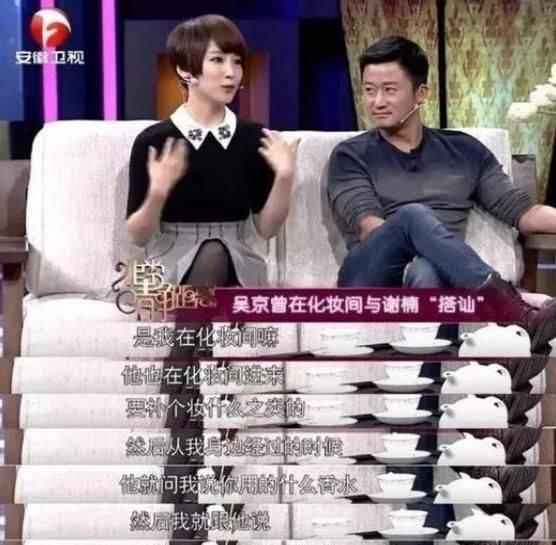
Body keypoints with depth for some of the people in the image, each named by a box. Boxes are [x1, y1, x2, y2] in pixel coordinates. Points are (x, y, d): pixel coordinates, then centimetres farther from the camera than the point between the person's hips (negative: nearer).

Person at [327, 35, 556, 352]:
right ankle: (516, 315, -43)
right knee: (413, 214, -32)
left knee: (424, 272, -37)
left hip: (436, 278, 1)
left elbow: (523, 212, 12)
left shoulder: (465, 151, 19)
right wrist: (417, 245, -24)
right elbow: (369, 228, -5)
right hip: (370, 283, -1)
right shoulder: (351, 156, 12)